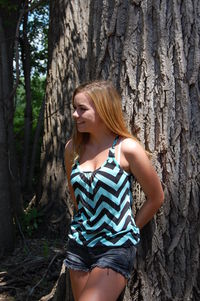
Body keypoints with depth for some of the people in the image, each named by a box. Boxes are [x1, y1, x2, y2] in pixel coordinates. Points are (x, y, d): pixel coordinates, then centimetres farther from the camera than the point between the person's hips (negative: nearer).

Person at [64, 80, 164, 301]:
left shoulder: (127, 148, -13)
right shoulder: (72, 148, 1)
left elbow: (156, 198, -2)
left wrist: (128, 231, 5)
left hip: (116, 248, -5)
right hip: (79, 243, 5)